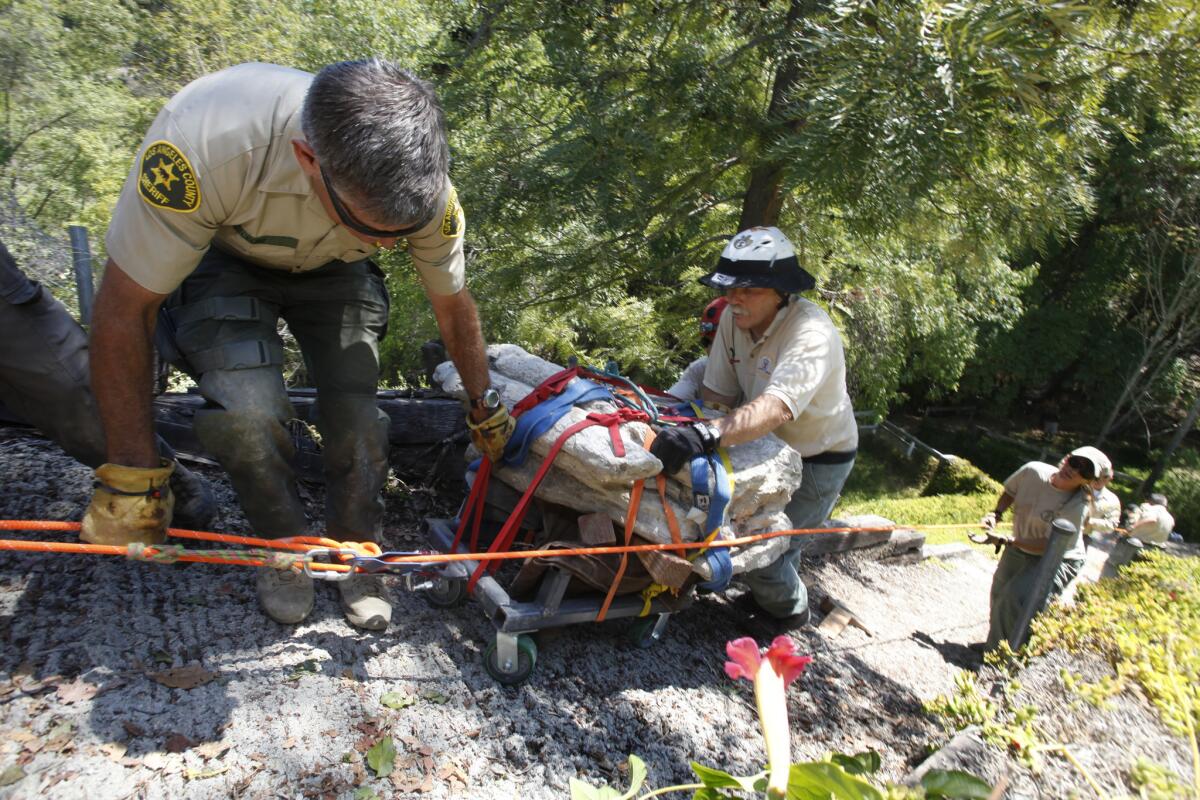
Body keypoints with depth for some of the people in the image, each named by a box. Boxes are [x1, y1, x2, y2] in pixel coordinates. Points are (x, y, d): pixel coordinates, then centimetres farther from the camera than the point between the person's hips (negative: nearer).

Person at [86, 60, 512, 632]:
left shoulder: (426, 190, -31)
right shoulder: (202, 141, -42)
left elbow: (454, 307, -11)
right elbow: (123, 311, -29)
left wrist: (484, 409, 2)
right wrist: (130, 480, -23)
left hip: (333, 270, 2)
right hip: (224, 258, -2)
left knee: (356, 418, -13)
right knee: (248, 411, -25)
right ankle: (284, 543, 3)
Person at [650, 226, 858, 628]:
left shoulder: (811, 333, -33)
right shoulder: (734, 317, -11)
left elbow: (777, 409, -49)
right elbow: (716, 393, -8)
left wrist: (708, 433, -62)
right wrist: (688, 434, -23)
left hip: (819, 460, -6)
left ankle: (791, 609, 25)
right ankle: (782, 583, 43)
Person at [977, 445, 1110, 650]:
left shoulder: (1077, 507, -28)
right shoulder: (1033, 471, -15)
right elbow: (1009, 492, 6)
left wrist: (1009, 541, -30)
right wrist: (996, 514, -11)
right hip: (1018, 549, 6)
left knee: (1014, 599, -22)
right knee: (999, 593, 18)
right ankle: (996, 644, 41)